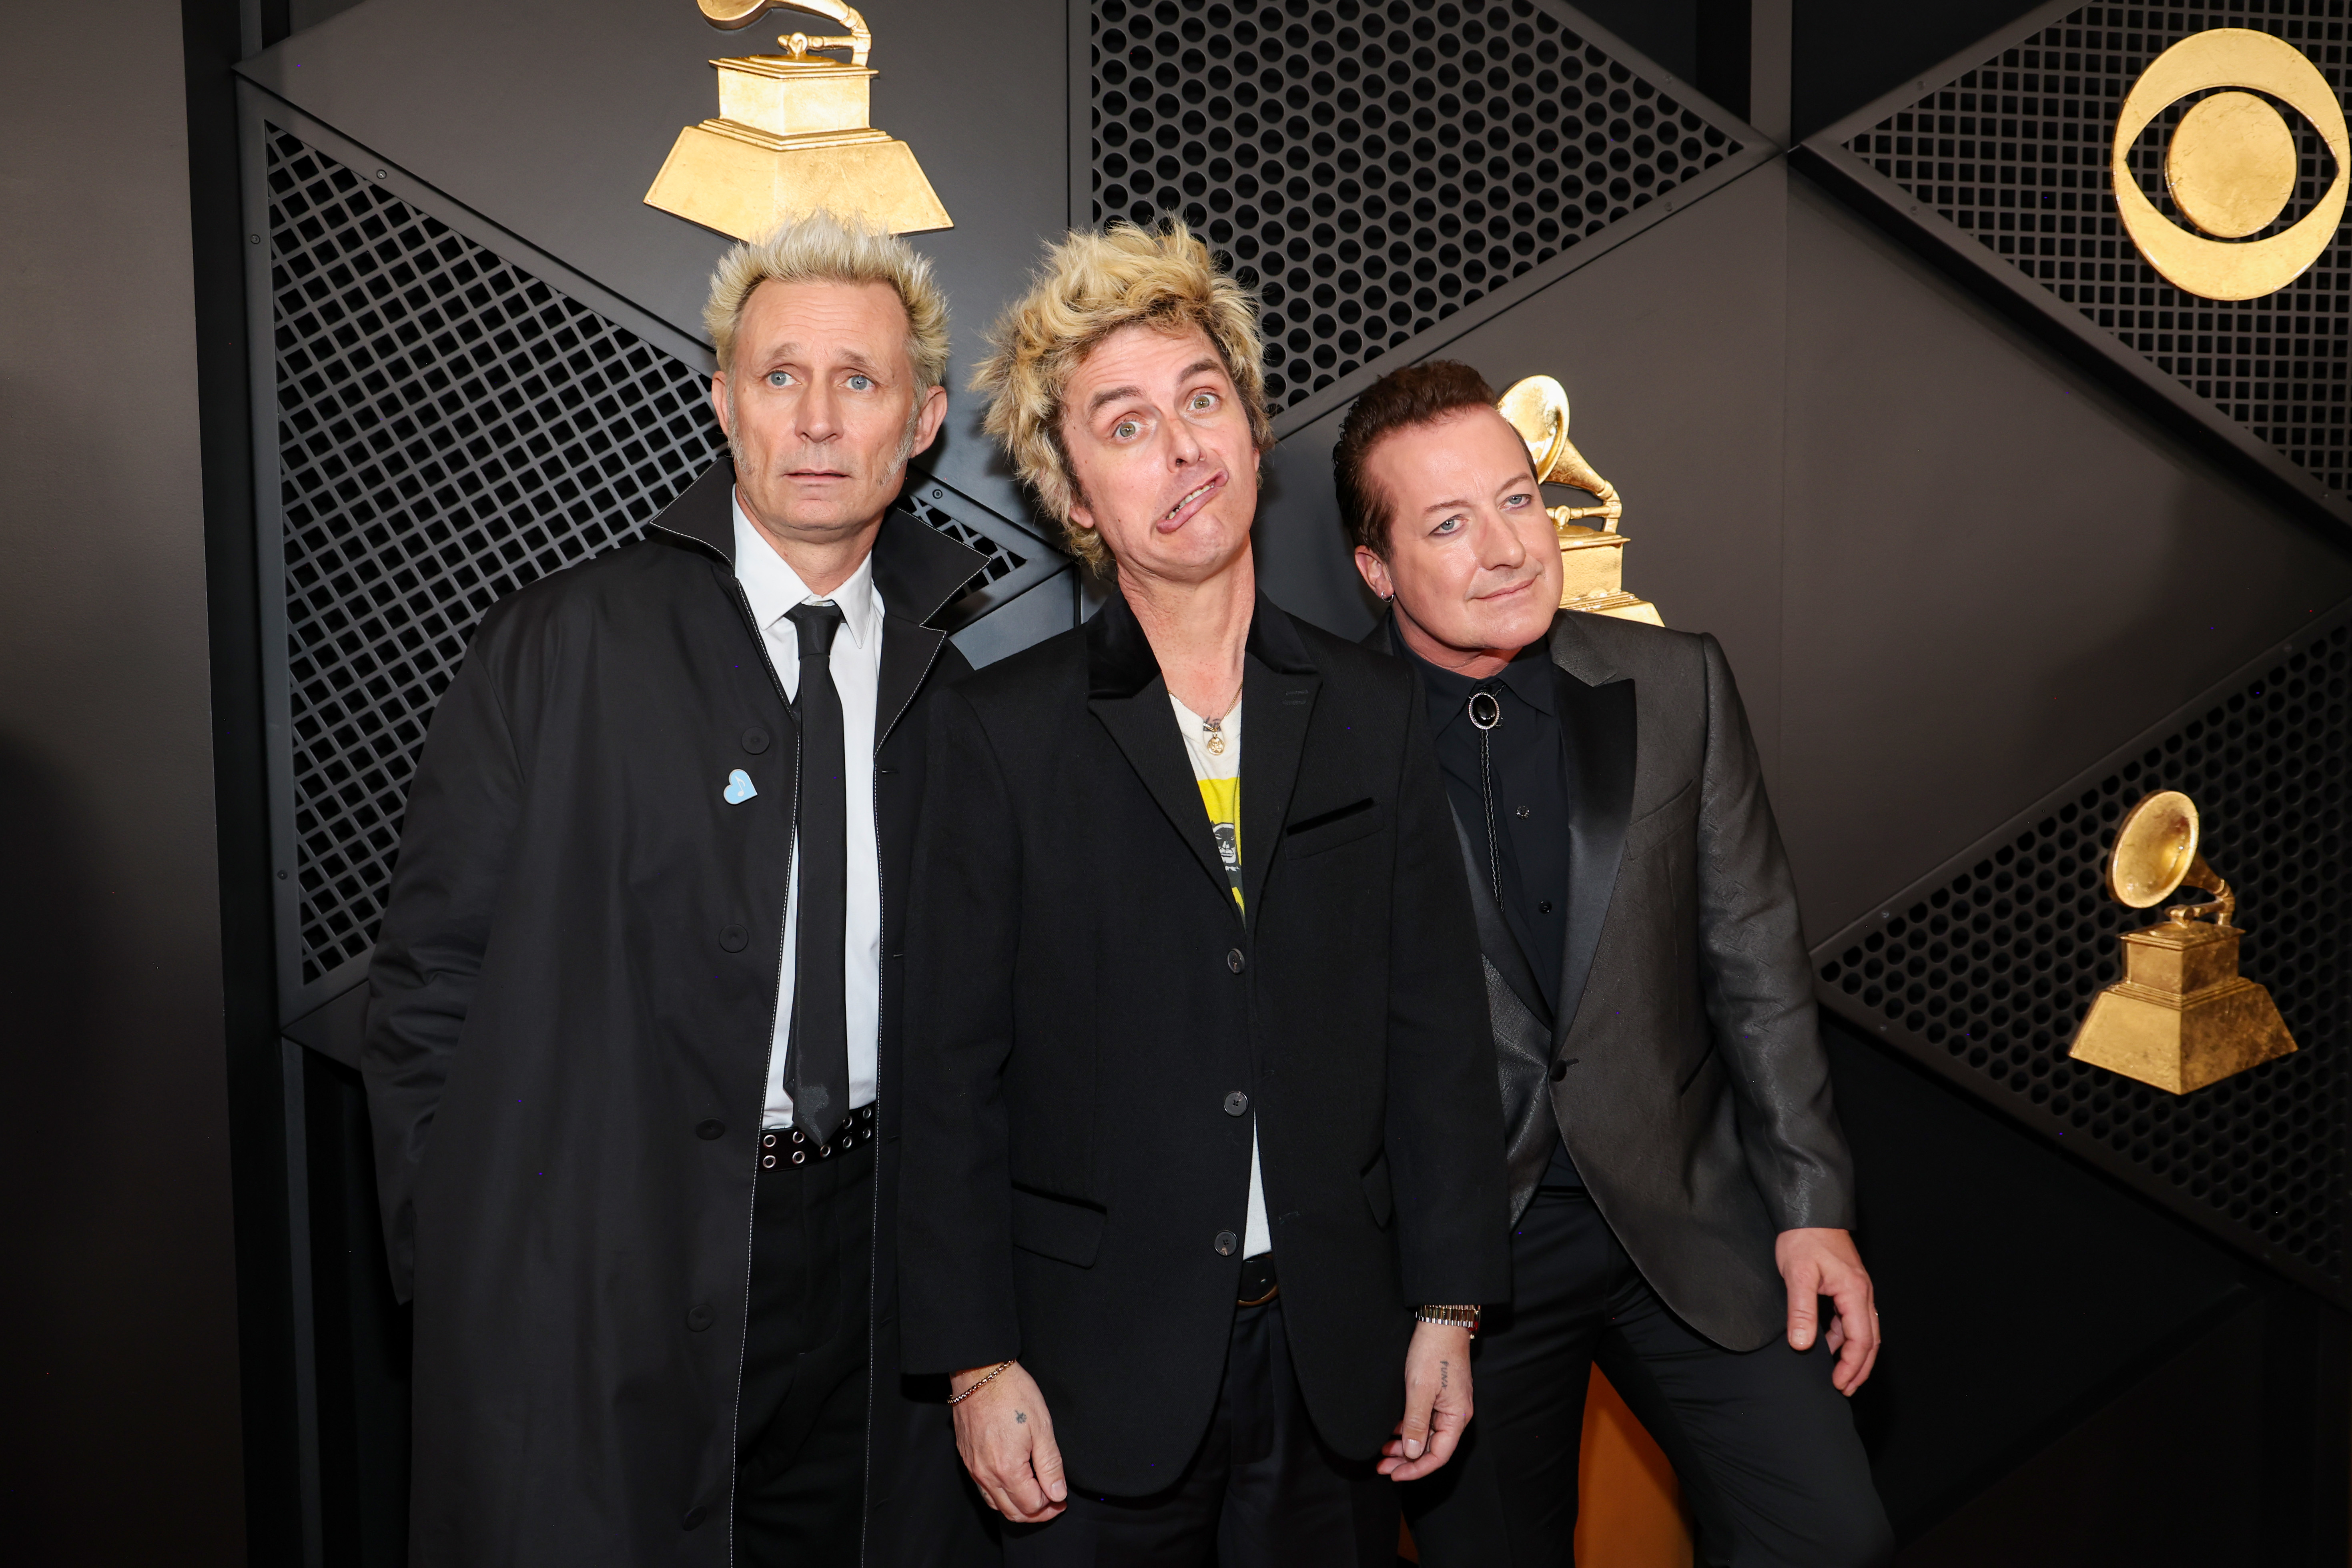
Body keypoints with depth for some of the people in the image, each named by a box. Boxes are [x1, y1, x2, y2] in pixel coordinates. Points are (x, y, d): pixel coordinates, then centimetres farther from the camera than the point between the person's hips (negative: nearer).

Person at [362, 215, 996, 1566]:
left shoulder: (939, 683, 4)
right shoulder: (557, 651, -6)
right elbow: (433, 988, -5)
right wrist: (466, 1271, -6)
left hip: (861, 1259, 3)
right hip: (600, 1294, -3)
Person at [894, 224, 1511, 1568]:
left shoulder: (1375, 713, 3)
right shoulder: (1002, 729, -4)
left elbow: (1439, 1029, 3)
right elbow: (956, 1068, -4)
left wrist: (1448, 1308, 1)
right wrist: (978, 1360, -6)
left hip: (1336, 1351, 2)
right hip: (1100, 1361, -2)